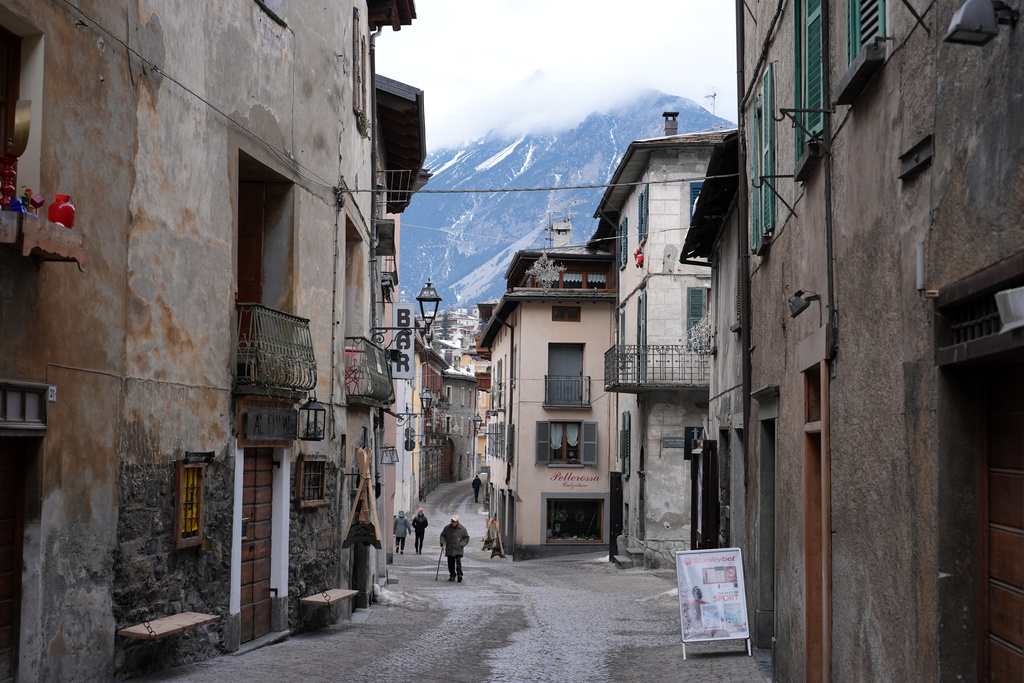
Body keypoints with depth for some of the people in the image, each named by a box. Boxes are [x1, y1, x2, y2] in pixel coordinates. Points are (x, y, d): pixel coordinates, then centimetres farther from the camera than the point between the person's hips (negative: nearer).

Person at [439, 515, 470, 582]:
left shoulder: (462, 529, -1)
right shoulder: (447, 528, 2)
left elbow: (467, 538, 7)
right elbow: (442, 535, 14)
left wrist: (461, 544, -5)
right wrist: (442, 543, -2)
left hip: (458, 550, -2)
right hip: (449, 550, 2)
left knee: (458, 563, -13)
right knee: (451, 564, 6)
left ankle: (459, 575, -9)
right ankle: (452, 576, 20)